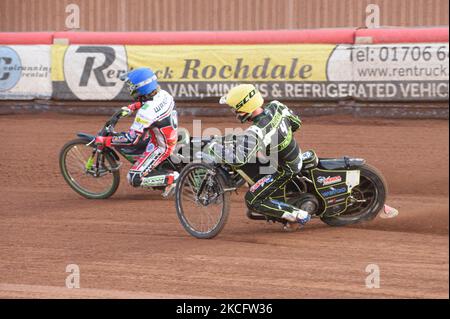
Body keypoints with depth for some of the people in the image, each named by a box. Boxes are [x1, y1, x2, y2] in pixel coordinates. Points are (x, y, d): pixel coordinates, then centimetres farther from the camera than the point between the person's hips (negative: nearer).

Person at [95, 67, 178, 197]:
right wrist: (132, 107, 12)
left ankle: (171, 178, -8)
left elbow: (131, 139, -32)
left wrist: (104, 140, -26)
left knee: (134, 179, -10)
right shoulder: (162, 94, -8)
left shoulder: (146, 112, -33)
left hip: (161, 147, -9)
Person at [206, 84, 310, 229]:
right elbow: (296, 123, 4)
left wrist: (214, 147, -29)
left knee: (252, 201, -2)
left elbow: (238, 159, -44)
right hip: (296, 155, 9)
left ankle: (299, 215, -2)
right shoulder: (276, 106, -12)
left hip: (284, 170, -9)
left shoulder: (256, 132, -36)